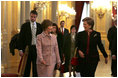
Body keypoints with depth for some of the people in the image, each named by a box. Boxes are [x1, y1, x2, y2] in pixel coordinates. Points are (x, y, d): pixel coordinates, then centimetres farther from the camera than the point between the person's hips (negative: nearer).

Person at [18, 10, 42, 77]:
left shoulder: (39, 26, 6)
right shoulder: (25, 25, 2)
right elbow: (21, 38, 0)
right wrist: (20, 49, -7)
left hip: (37, 48, 1)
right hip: (27, 48, -1)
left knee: (36, 67, 6)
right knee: (27, 67, 8)